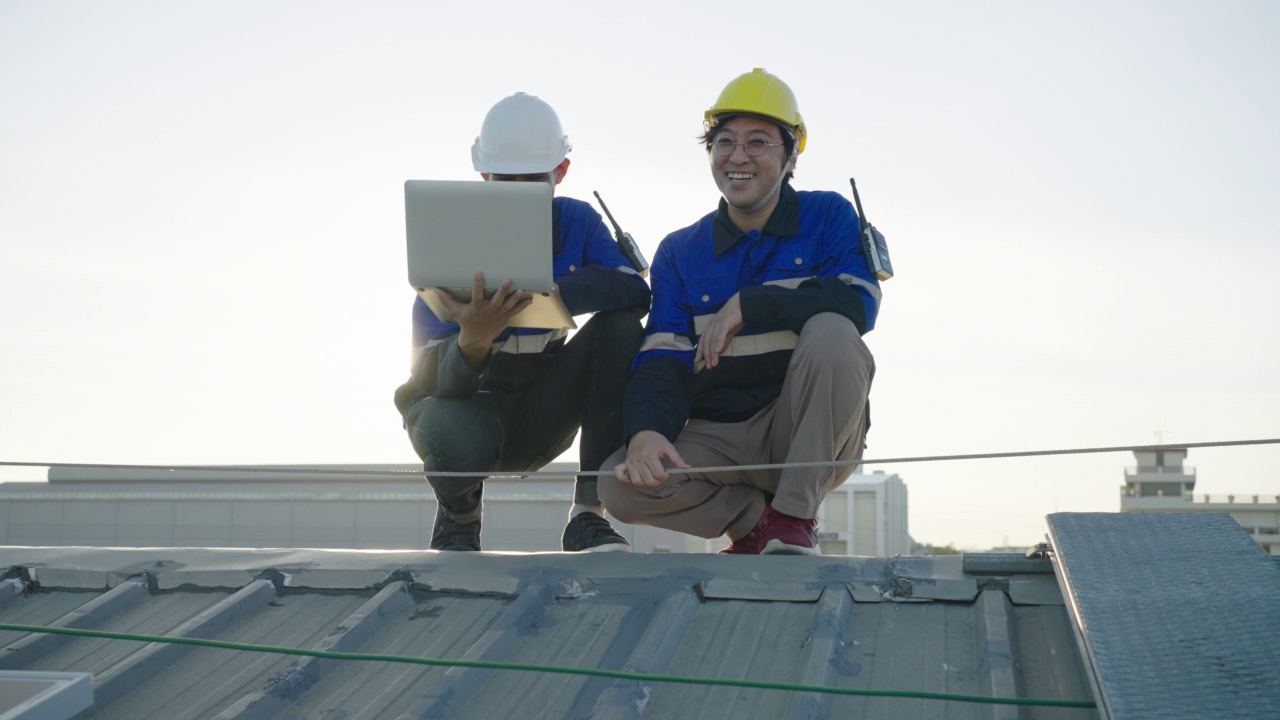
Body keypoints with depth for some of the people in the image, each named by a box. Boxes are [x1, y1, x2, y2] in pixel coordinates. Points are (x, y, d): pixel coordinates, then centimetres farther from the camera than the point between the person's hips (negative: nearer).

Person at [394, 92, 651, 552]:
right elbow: (431, 379, -24)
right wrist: (472, 340, -48)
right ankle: (458, 514, 2)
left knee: (620, 328, -22)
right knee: (456, 440, -40)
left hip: (540, 420, 3)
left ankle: (588, 514, -20)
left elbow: (635, 293, -25)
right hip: (469, 405, -3)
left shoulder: (576, 222, -5)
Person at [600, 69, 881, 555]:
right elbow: (662, 358, -2)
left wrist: (747, 305, -19)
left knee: (831, 332, -31)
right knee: (621, 483, -25)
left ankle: (794, 516, -18)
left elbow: (859, 304, -17)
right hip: (718, 438, 2)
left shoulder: (827, 218, 3)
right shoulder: (680, 252, 9)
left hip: (812, 437, -2)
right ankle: (757, 522, 0)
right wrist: (646, 430, -23)